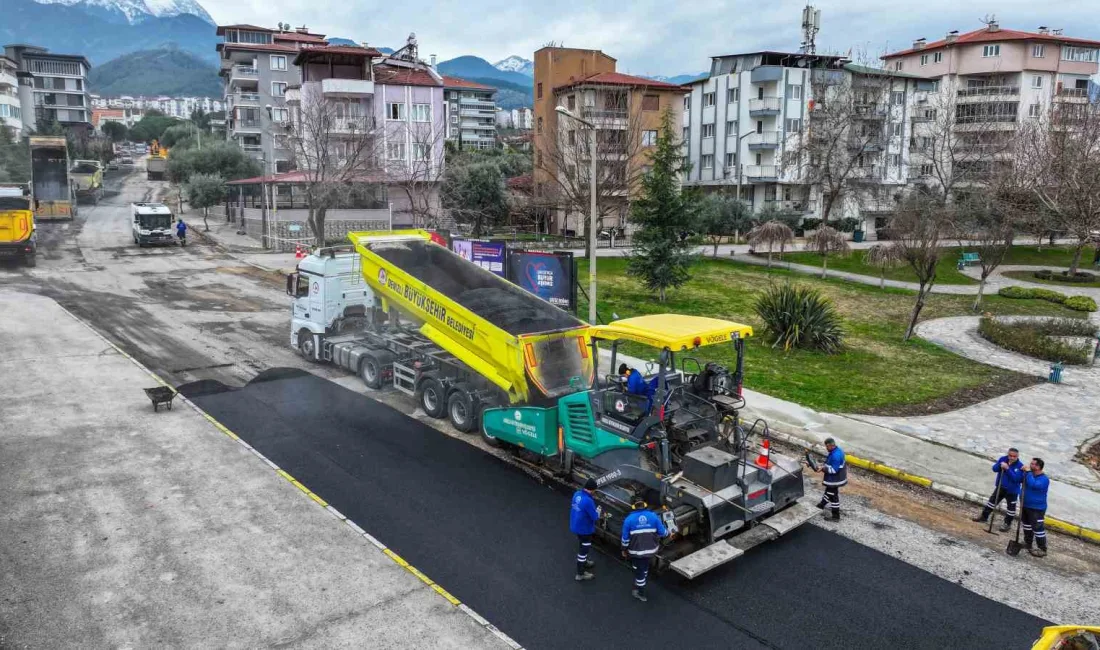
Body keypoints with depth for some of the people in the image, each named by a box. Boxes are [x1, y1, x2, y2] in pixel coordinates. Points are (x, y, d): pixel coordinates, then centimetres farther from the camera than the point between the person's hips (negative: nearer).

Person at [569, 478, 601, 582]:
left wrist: (593, 509, 8)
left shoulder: (577, 494, -6)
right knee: (583, 550, 9)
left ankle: (584, 562, 53)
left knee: (582, 547, 30)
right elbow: (595, 517, -22)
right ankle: (580, 574, 22)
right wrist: (597, 511, -2)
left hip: (576, 526, 8)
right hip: (584, 529, -8)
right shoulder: (588, 501, -31)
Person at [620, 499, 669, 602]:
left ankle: (641, 593, 23)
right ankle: (639, 588, 38)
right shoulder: (653, 516, -4)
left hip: (636, 550, -3)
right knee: (644, 568, 25)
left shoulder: (629, 519, -8)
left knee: (639, 570, 12)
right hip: (651, 549, 3)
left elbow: (625, 537, -6)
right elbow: (662, 532, 0)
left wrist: (624, 550, 9)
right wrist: (668, 532, 22)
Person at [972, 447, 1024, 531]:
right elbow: (994, 468, -7)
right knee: (992, 501, 15)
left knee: (1011, 507, 5)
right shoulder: (1003, 459, -8)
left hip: (1012, 490, -4)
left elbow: (1016, 478, -30)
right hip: (1000, 487, 5)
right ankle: (984, 516, 28)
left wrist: (1008, 469, -36)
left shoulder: (1020, 466, -21)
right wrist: (1000, 465, -28)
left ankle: (1007, 523, 23)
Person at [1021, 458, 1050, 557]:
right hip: (1026, 506, 9)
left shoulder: (1044, 479, -20)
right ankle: (1028, 543, 39)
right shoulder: (1030, 474, 4)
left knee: (1038, 528, -8)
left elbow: (1033, 484, -36)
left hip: (1037, 508, -9)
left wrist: (1028, 472, -29)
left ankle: (1043, 550, 0)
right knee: (1026, 524, 22)